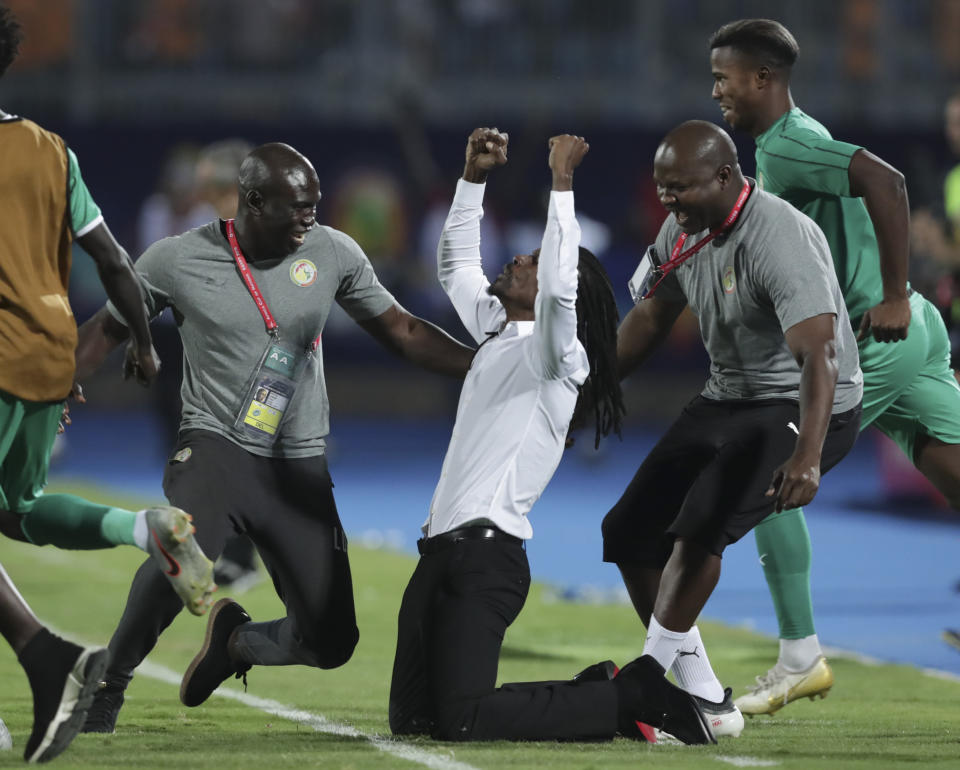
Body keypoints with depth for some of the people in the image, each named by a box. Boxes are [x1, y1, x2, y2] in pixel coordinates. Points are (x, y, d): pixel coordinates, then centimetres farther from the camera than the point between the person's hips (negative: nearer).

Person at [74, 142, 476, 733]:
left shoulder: (333, 253, 0)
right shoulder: (178, 260, -6)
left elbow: (402, 331, 8)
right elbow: (108, 330, 8)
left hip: (300, 467, 3)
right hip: (216, 445, -3)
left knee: (332, 642, -2)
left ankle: (235, 640, 32)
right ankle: (106, 685, -13)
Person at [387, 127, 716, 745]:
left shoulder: (558, 357, -7)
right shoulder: (497, 333, 18)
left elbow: (559, 286, -27)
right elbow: (455, 265, 31)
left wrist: (561, 182, -23)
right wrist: (474, 177, 21)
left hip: (486, 555, -9)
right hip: (443, 550, 9)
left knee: (463, 721, -21)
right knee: (410, 717, 7)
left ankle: (632, 697, -7)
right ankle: (593, 696, 15)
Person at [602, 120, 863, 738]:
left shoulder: (781, 240, -28)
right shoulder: (683, 230, -1)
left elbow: (820, 352, -38)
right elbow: (648, 323, 14)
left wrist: (807, 457, -50)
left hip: (804, 409, -9)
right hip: (726, 399, 9)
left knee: (699, 528, -26)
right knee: (631, 533, 3)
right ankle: (705, 702, 7)